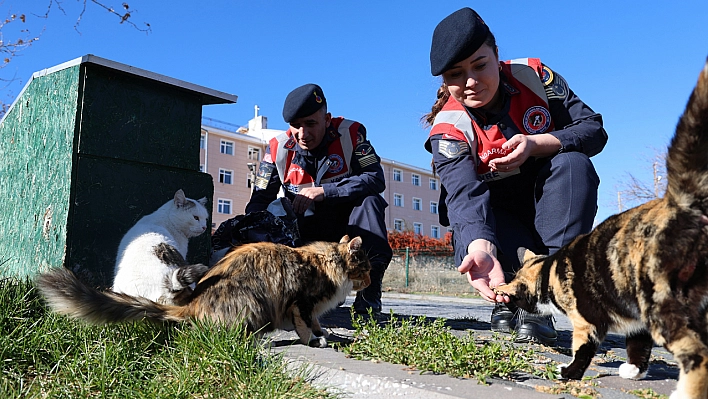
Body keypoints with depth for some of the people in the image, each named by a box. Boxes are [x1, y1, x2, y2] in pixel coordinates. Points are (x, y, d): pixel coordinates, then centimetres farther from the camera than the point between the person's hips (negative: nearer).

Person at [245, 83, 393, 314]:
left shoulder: (350, 133, -12)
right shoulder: (278, 148, -5)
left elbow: (376, 179, -23)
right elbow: (259, 200, -4)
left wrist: (323, 191, -30)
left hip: (346, 226, -2)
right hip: (305, 233, 2)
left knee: (369, 200, -30)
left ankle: (369, 292, -27)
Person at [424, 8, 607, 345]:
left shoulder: (533, 76, -11)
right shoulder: (448, 128, -19)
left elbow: (593, 130, -11)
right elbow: (464, 192, -36)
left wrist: (536, 144, -31)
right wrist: (480, 249, -57)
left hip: (546, 203, 3)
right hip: (495, 220, -2)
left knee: (574, 163, -29)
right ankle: (509, 299, -3)